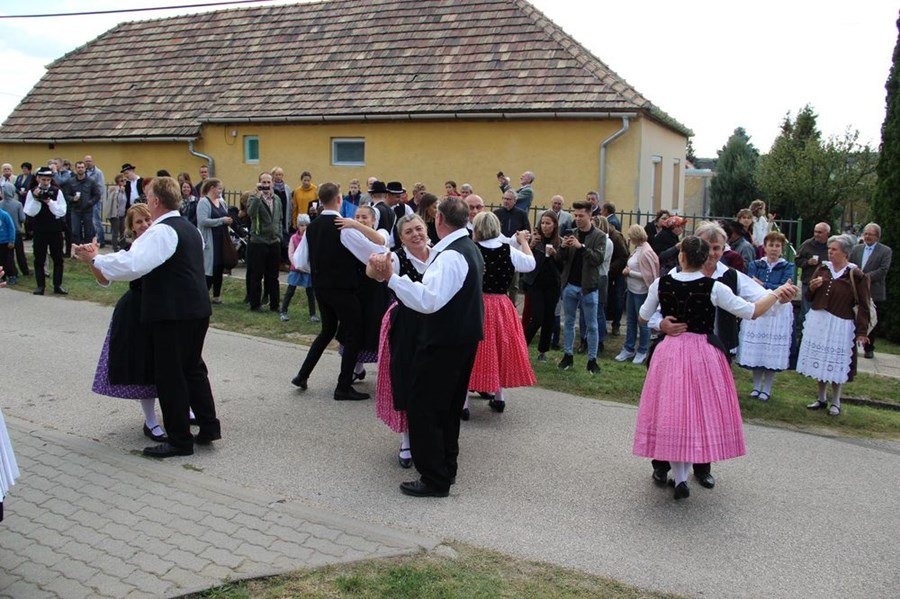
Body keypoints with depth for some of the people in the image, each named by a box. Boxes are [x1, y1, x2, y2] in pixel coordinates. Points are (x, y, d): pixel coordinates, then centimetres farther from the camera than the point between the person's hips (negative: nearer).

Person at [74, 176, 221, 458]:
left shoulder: (161, 232, -15)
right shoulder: (189, 228, 15)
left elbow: (132, 264, -28)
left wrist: (94, 259, -17)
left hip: (171, 315, -9)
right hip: (197, 310, 9)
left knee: (170, 375, 1)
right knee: (193, 369, 18)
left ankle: (180, 440, 8)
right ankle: (209, 427, 23)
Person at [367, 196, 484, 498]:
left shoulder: (450, 256, -23)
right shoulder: (469, 248, 10)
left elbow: (428, 300, -34)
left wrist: (390, 277, -36)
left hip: (443, 343, -10)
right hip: (463, 338, 10)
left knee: (424, 409, -2)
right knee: (448, 408, 20)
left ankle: (435, 479, 5)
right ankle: (446, 468, 32)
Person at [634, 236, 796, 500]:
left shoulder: (661, 284, -4)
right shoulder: (714, 288, -10)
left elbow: (643, 317, 7)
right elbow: (751, 312, -6)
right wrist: (778, 293, 8)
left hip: (670, 351, 1)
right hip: (704, 353, -1)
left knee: (671, 411, 8)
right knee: (701, 410, 13)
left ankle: (679, 478, 9)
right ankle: (682, 475, 18)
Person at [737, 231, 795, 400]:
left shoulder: (788, 267, 4)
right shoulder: (755, 264, 7)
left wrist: (762, 285, -13)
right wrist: (776, 289, -14)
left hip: (778, 312, -1)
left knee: (773, 352, 0)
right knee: (755, 350, 4)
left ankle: (767, 389, 12)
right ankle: (756, 386, 18)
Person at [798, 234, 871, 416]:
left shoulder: (856, 276, -8)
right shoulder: (822, 269, 6)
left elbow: (863, 306, -8)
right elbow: (809, 298, 13)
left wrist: (861, 331, -12)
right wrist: (812, 287, -9)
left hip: (840, 325, -4)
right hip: (817, 321, 5)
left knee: (836, 364, 2)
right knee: (820, 361, 11)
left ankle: (835, 402, 17)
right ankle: (821, 399, 24)